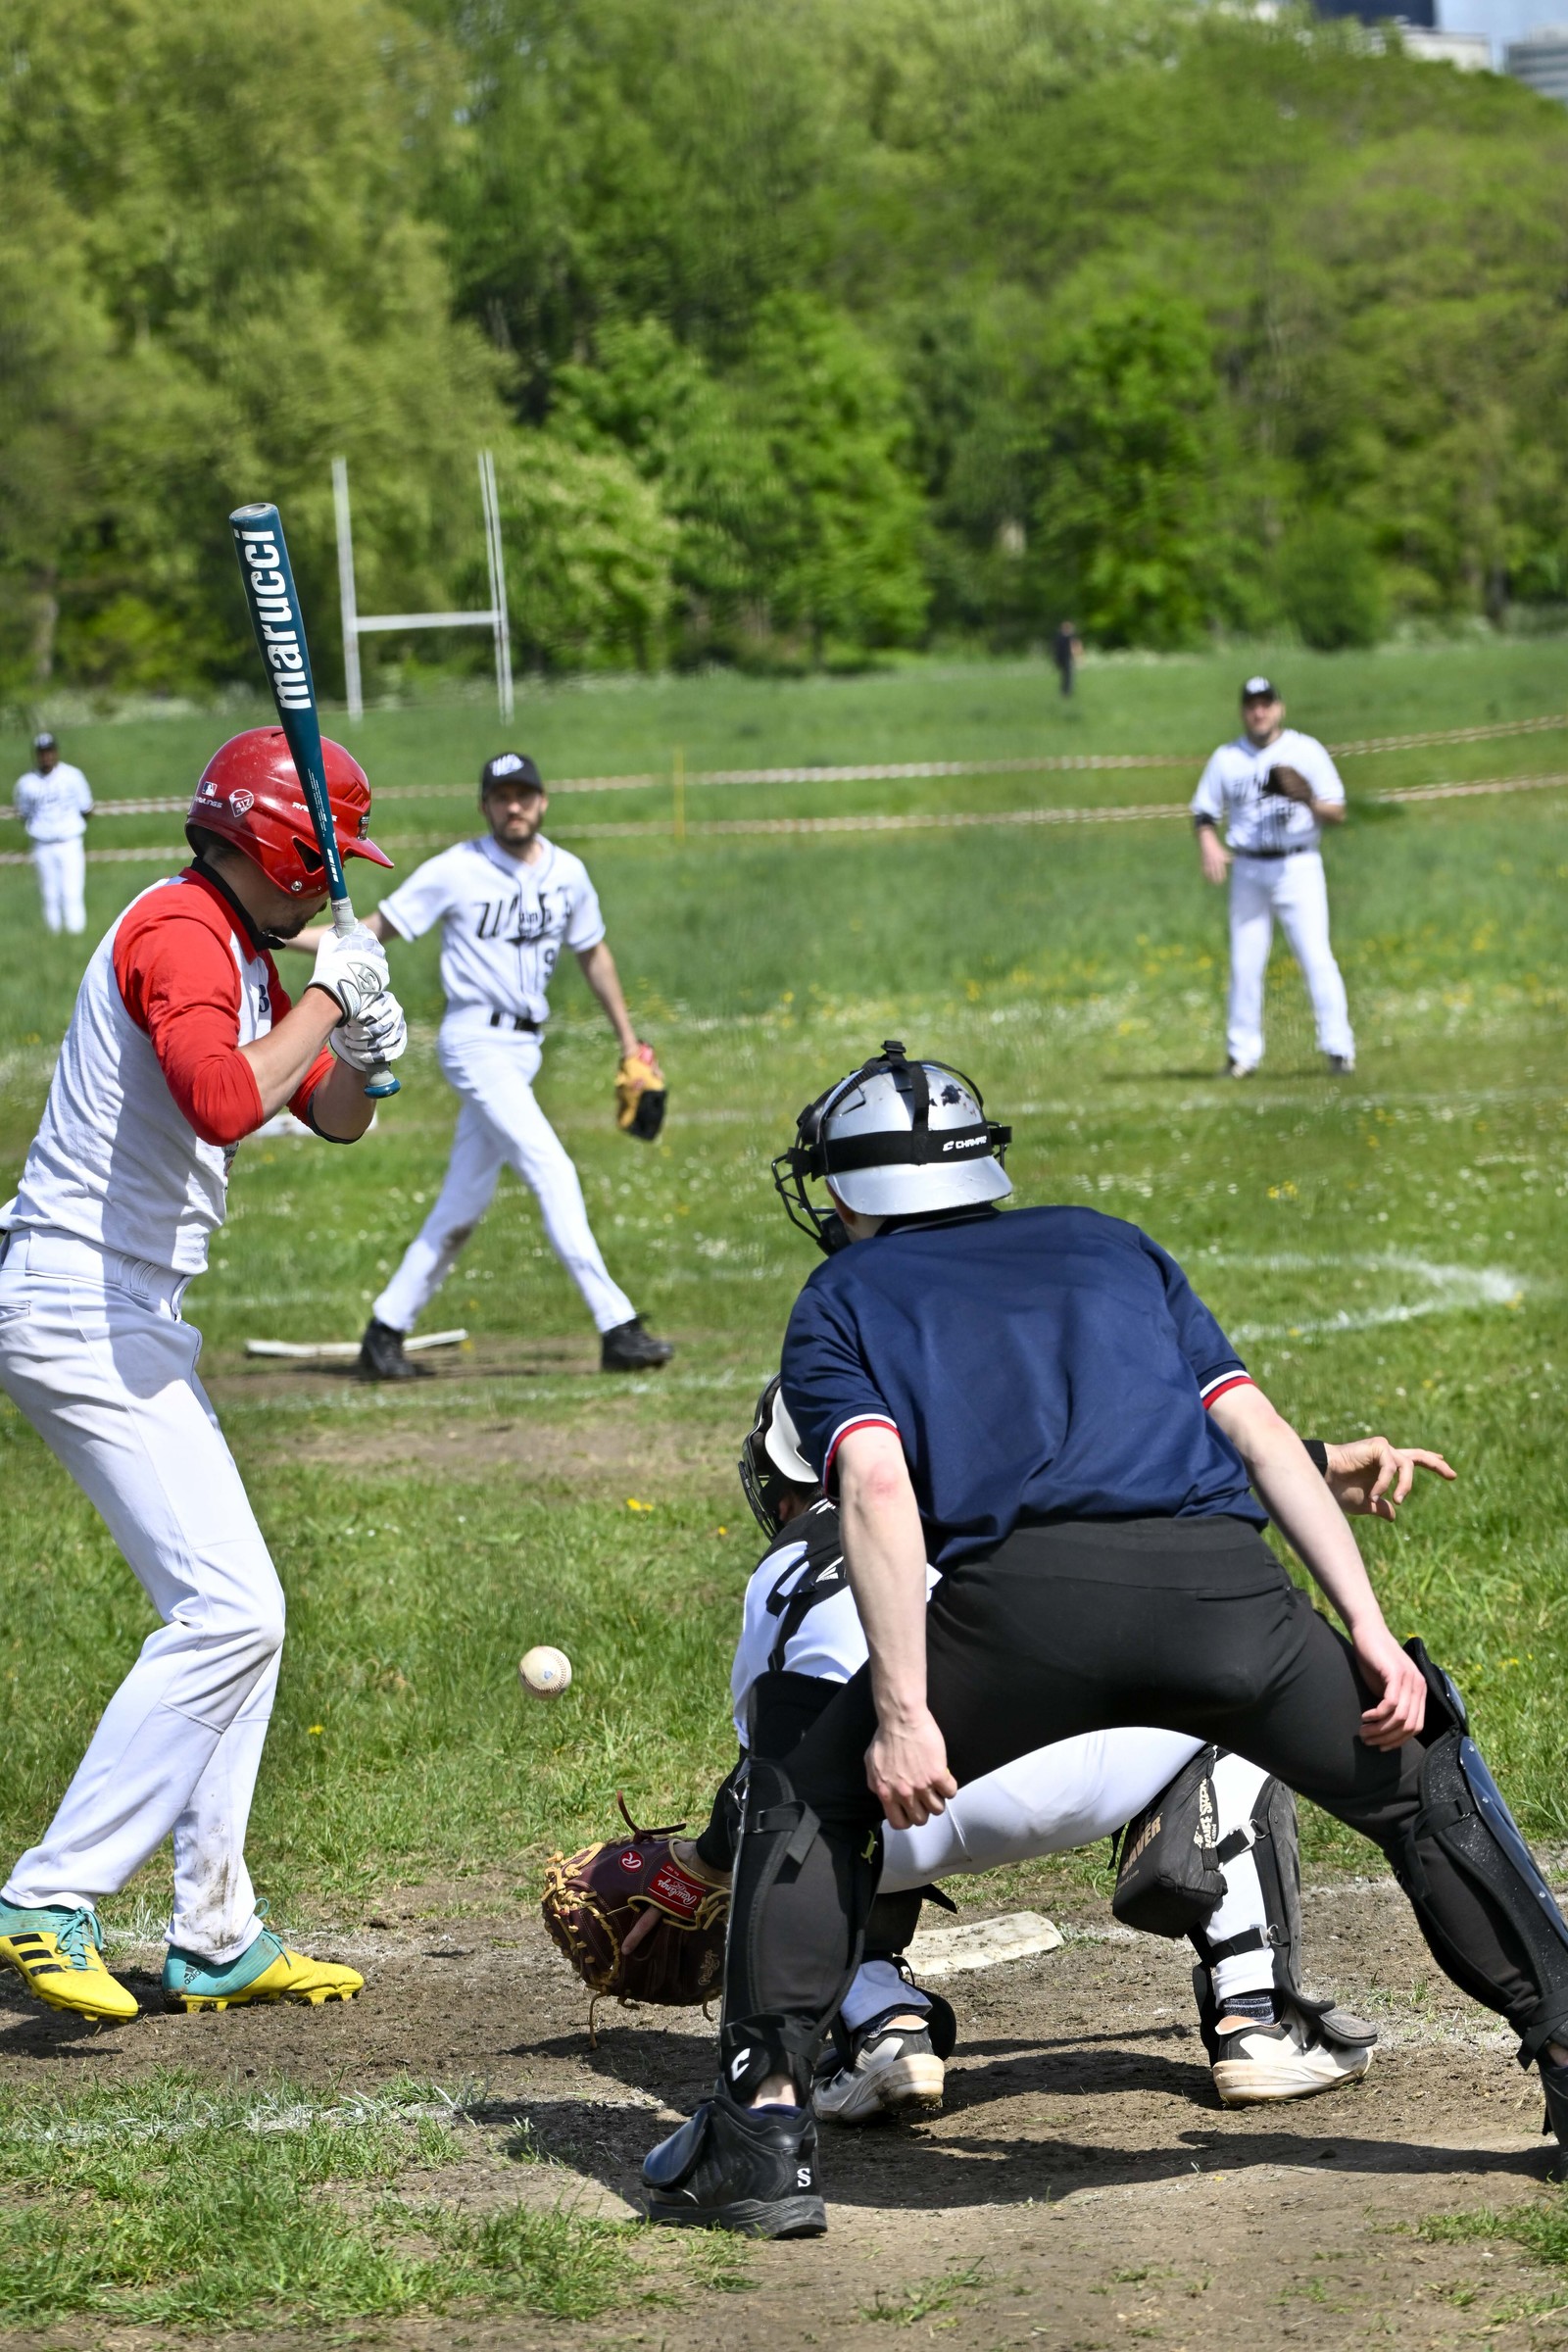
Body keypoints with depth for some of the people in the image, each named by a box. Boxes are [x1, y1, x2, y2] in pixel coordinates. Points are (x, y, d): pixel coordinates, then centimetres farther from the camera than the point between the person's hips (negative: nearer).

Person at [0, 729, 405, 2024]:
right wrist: (324, 1000, -18)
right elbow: (224, 1105, -31)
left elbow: (337, 1121, 20)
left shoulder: (244, 951, 18)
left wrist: (362, 1053, -1)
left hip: (130, 1319, 11)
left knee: (235, 1612, 14)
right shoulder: (179, 932, -14)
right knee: (229, 1610, -16)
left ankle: (216, 1940, 19)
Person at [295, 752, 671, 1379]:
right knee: (552, 1171, -17)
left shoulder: (568, 874, 8)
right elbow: (374, 932, -6)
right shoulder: (456, 872, -8)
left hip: (524, 1049, 7)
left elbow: (592, 952, 22)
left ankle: (385, 1333, 17)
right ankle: (617, 1331, -20)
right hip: (476, 1040, -7)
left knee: (465, 1201, 8)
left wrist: (627, 1038, 23)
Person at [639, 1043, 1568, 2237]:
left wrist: (905, 1712, -4)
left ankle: (763, 2126, 10)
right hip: (1221, 1583, 2)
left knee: (809, 1797, 20)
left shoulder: (842, 1301, 24)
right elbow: (1263, 1435, 20)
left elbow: (878, 1483, 3)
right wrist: (1369, 1632, 14)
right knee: (1421, 1775, 26)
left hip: (1020, 1600, -2)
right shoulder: (1111, 1243, 34)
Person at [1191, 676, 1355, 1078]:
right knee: (1244, 965, 2)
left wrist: (1309, 801, -21)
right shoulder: (1227, 758, 9)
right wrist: (1208, 844, -11)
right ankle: (1242, 1054, 9)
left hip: (1298, 867, -2)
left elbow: (1337, 813, 0)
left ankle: (1338, 1048, -8)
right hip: (1248, 871, 2)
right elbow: (1204, 812, 10)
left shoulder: (1306, 751, 3)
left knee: (1316, 958, -10)